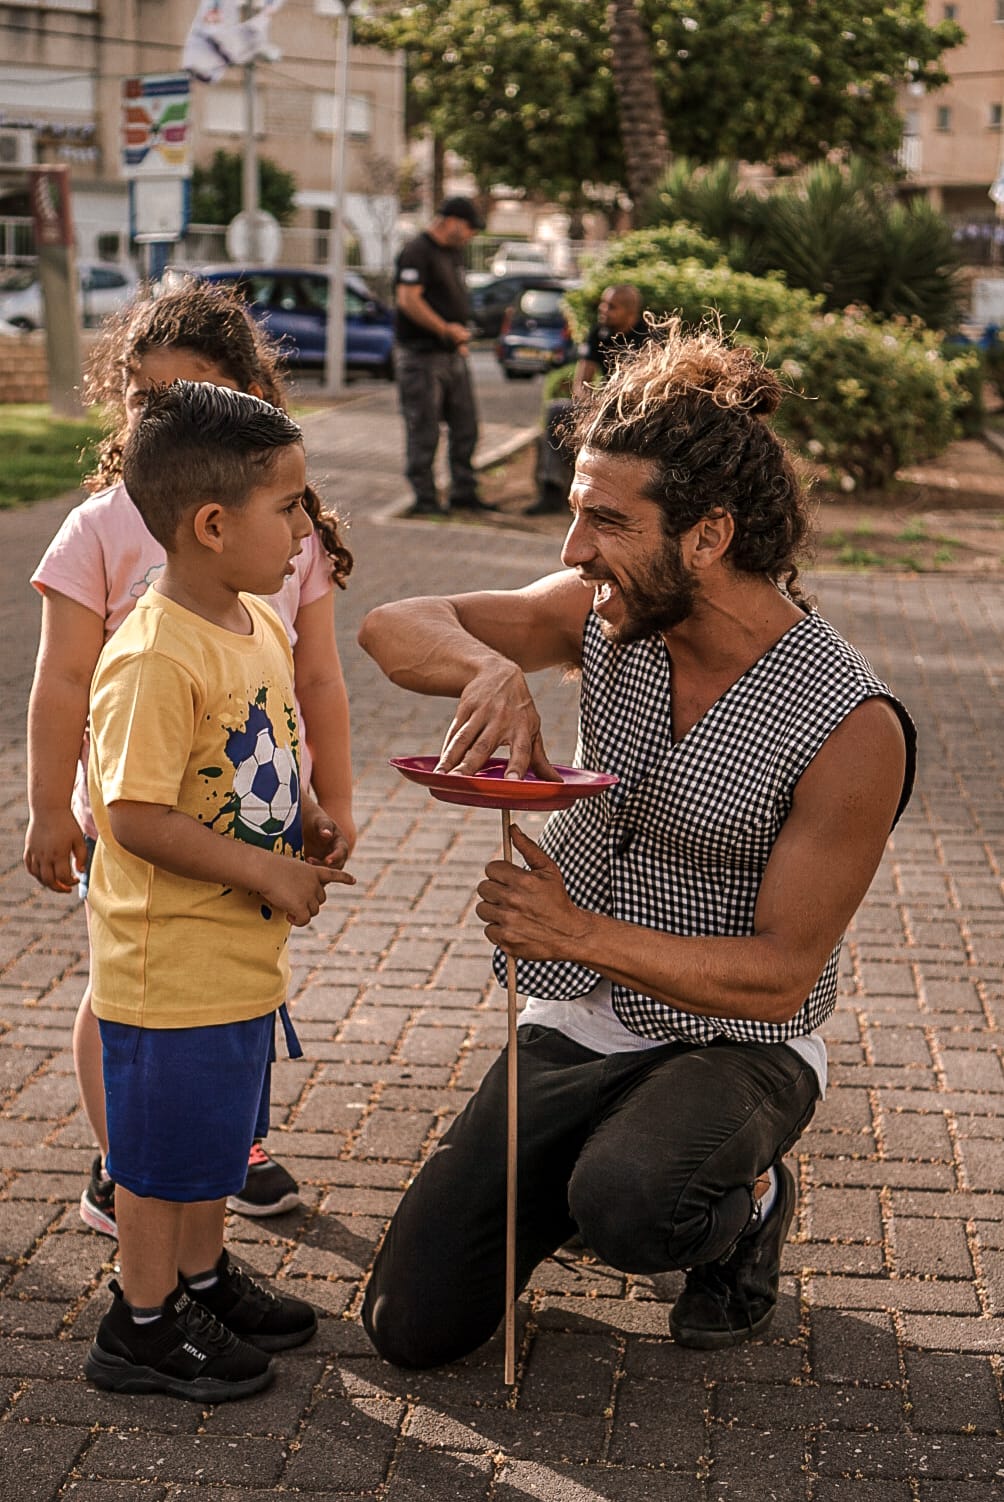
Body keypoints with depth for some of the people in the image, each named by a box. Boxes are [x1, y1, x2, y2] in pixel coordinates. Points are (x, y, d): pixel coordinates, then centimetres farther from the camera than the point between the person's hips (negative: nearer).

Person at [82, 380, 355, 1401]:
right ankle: (143, 1325, 24)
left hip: (242, 955, 9)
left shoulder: (261, 626, 4)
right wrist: (264, 871, -21)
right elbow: (137, 817, -26)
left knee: (218, 1129, 24)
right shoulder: (153, 659, -26)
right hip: (171, 962, -9)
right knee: (165, 1143, 7)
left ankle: (203, 1278, 42)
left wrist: (304, 825, 1)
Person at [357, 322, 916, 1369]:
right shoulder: (610, 615, -9)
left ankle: (742, 1201, -1)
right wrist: (488, 666, -30)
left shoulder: (851, 728, -24)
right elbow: (391, 628, -8)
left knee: (626, 1211, -37)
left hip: (730, 1043, -4)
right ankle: (590, 1173, 27)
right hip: (571, 1027, 5)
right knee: (410, 1325, 1)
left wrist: (579, 932, -32)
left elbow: (781, 973, -20)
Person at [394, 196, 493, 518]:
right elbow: (408, 299, -21)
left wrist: (459, 336, 14)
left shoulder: (453, 252, 18)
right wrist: (446, 329, -16)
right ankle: (424, 498, 3)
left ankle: (464, 493, 18)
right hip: (422, 355, -9)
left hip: (453, 355, 9)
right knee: (424, 430, -3)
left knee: (465, 426, 10)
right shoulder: (417, 252, -12)